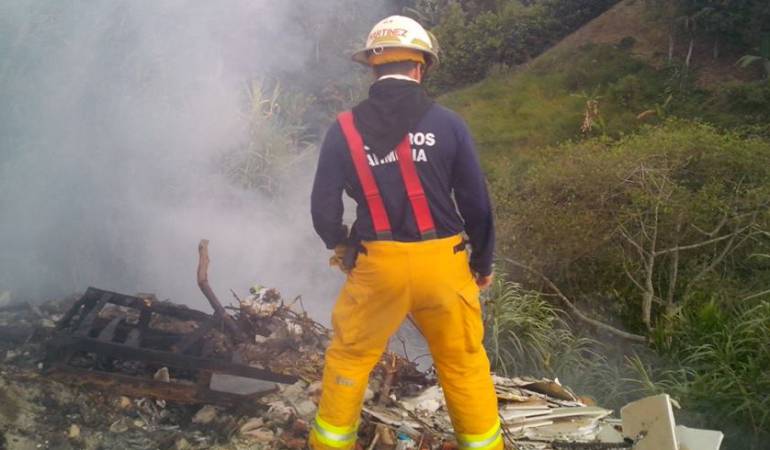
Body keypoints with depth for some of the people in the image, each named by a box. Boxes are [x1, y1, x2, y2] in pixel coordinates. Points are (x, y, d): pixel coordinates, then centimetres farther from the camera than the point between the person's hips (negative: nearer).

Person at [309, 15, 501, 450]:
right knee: (465, 363, 16)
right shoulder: (448, 123, -5)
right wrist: (484, 261, 13)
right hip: (442, 263, 0)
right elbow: (477, 203, -1)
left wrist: (341, 247, 20)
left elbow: (324, 208, 0)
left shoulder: (345, 129, -3)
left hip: (376, 265, 1)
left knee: (349, 357, 19)